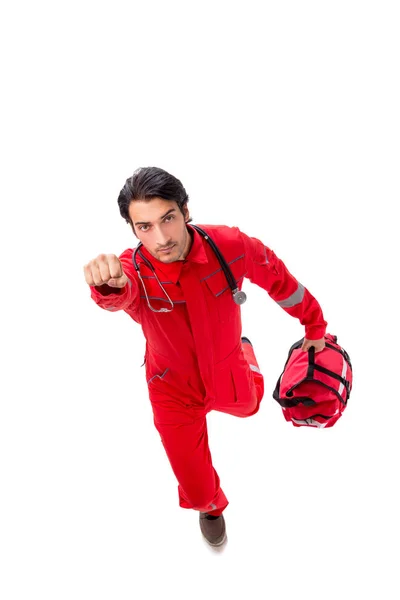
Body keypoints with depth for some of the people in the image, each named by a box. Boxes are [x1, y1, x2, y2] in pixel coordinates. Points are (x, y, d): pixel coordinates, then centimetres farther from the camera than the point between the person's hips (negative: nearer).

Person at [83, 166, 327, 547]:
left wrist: (315, 329, 5)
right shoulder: (130, 270, -29)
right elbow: (120, 295, -54)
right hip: (175, 393, -1)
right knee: (196, 489, 9)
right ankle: (210, 507, 49)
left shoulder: (230, 246, -26)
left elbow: (280, 280, -9)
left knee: (248, 407, 35)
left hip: (228, 377, 2)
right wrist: (109, 285, -79)